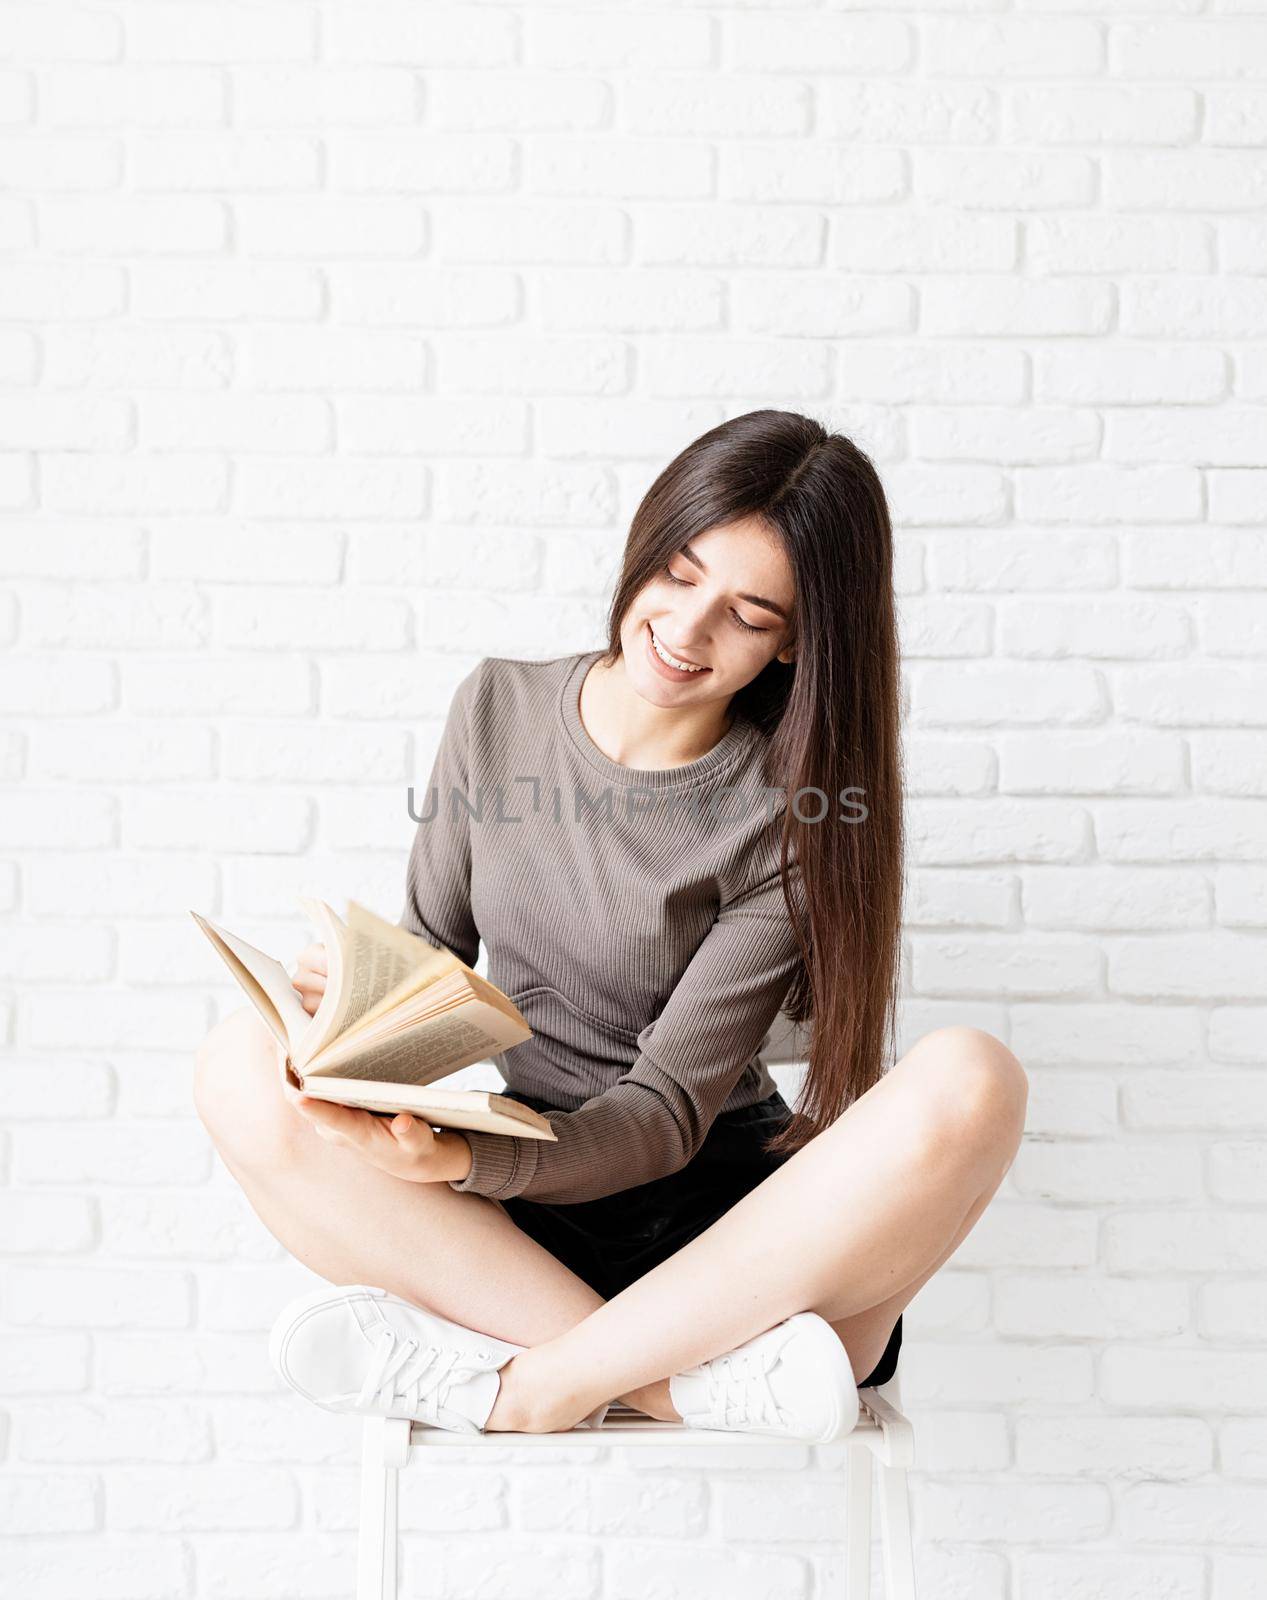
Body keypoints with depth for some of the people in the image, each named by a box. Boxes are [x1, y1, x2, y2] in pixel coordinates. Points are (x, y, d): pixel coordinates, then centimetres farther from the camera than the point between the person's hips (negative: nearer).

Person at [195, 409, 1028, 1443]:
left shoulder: (789, 816, -8)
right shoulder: (499, 709, 3)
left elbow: (670, 1107, -13)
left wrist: (461, 1161, -30)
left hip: (723, 1224, -2)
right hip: (519, 1219, 3)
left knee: (970, 1083, -31)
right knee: (243, 1066, -23)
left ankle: (528, 1388, -26)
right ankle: (695, 1377, -27)